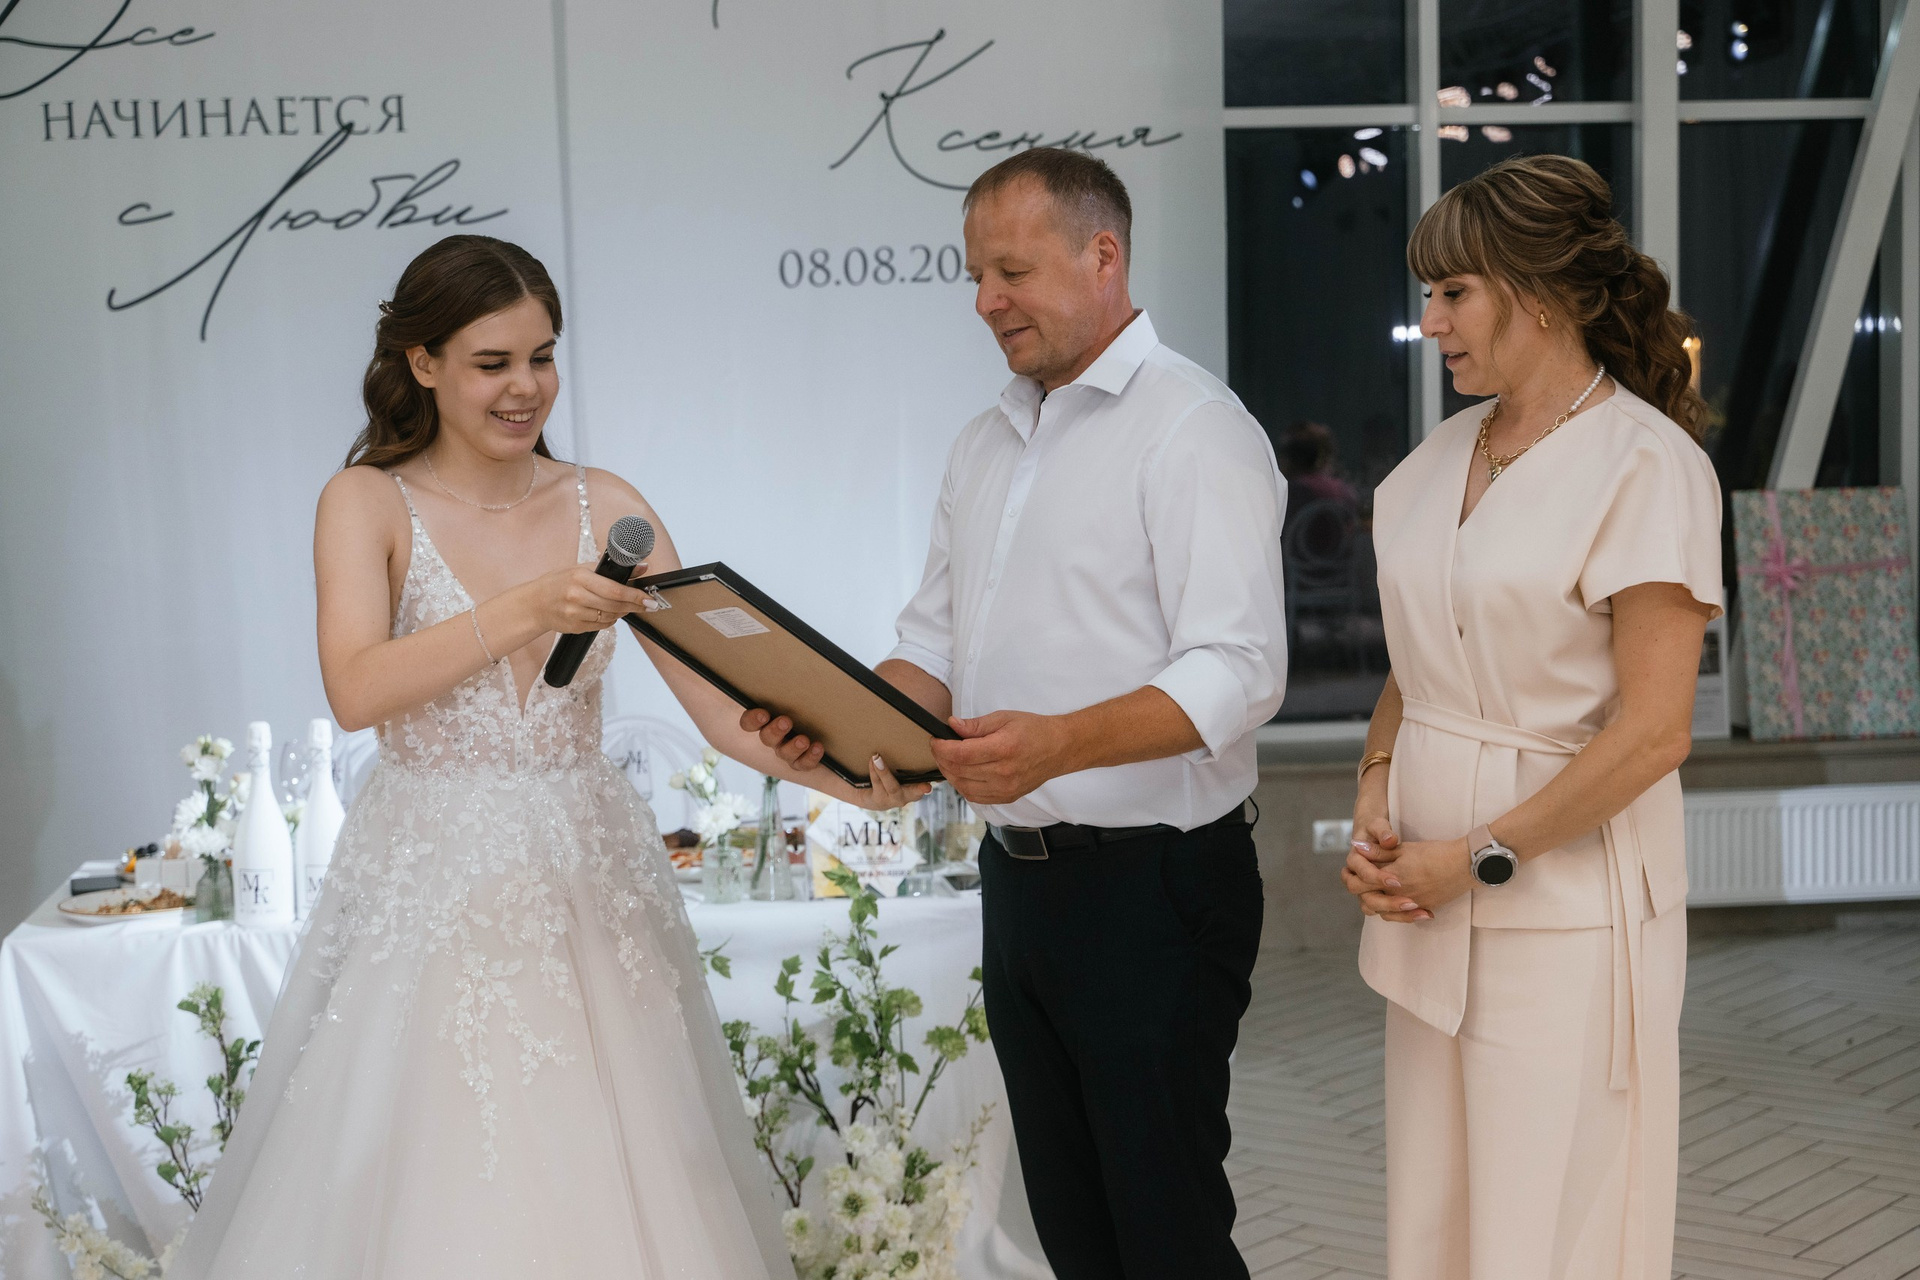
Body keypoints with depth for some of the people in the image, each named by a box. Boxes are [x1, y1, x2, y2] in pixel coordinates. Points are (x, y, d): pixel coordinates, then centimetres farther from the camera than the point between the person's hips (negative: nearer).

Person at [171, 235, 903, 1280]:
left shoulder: (606, 508, 5)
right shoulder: (369, 503, 0)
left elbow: (721, 702, -2)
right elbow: (356, 690, -17)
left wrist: (850, 773, -19)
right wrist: (524, 612, -26)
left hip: (588, 880, 2)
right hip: (428, 888, -2)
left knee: (611, 1189, 4)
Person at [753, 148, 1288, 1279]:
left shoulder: (1193, 429, -12)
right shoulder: (987, 444, 15)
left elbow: (1238, 672, -22)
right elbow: (937, 645, 16)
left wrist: (1058, 744, -35)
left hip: (1152, 887, -8)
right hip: (1018, 878, 8)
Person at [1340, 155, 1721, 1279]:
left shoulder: (1647, 462, -12)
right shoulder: (1443, 455, 10)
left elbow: (1653, 732, -17)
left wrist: (1476, 857, -14)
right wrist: (1375, 804, 1)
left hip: (1566, 905, -7)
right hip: (1434, 908, 7)